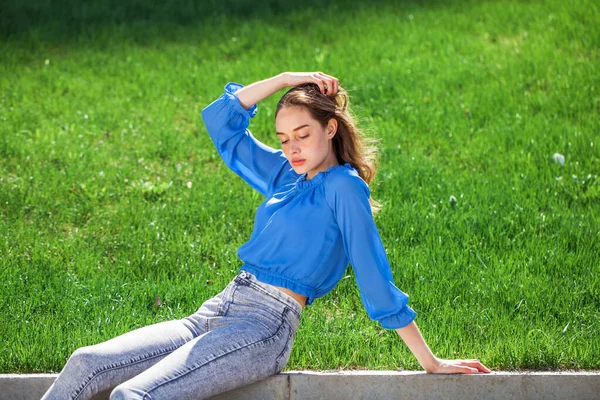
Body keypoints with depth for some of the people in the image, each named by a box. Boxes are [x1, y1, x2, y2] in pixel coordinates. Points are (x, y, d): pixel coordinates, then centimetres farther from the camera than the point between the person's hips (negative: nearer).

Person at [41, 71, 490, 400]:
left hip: (264, 327, -7)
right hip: (216, 311, 7)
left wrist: (430, 361, -7)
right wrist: (285, 80, 12)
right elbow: (221, 120, 22)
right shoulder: (286, 175, 17)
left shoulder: (343, 186, -6)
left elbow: (376, 278, -6)